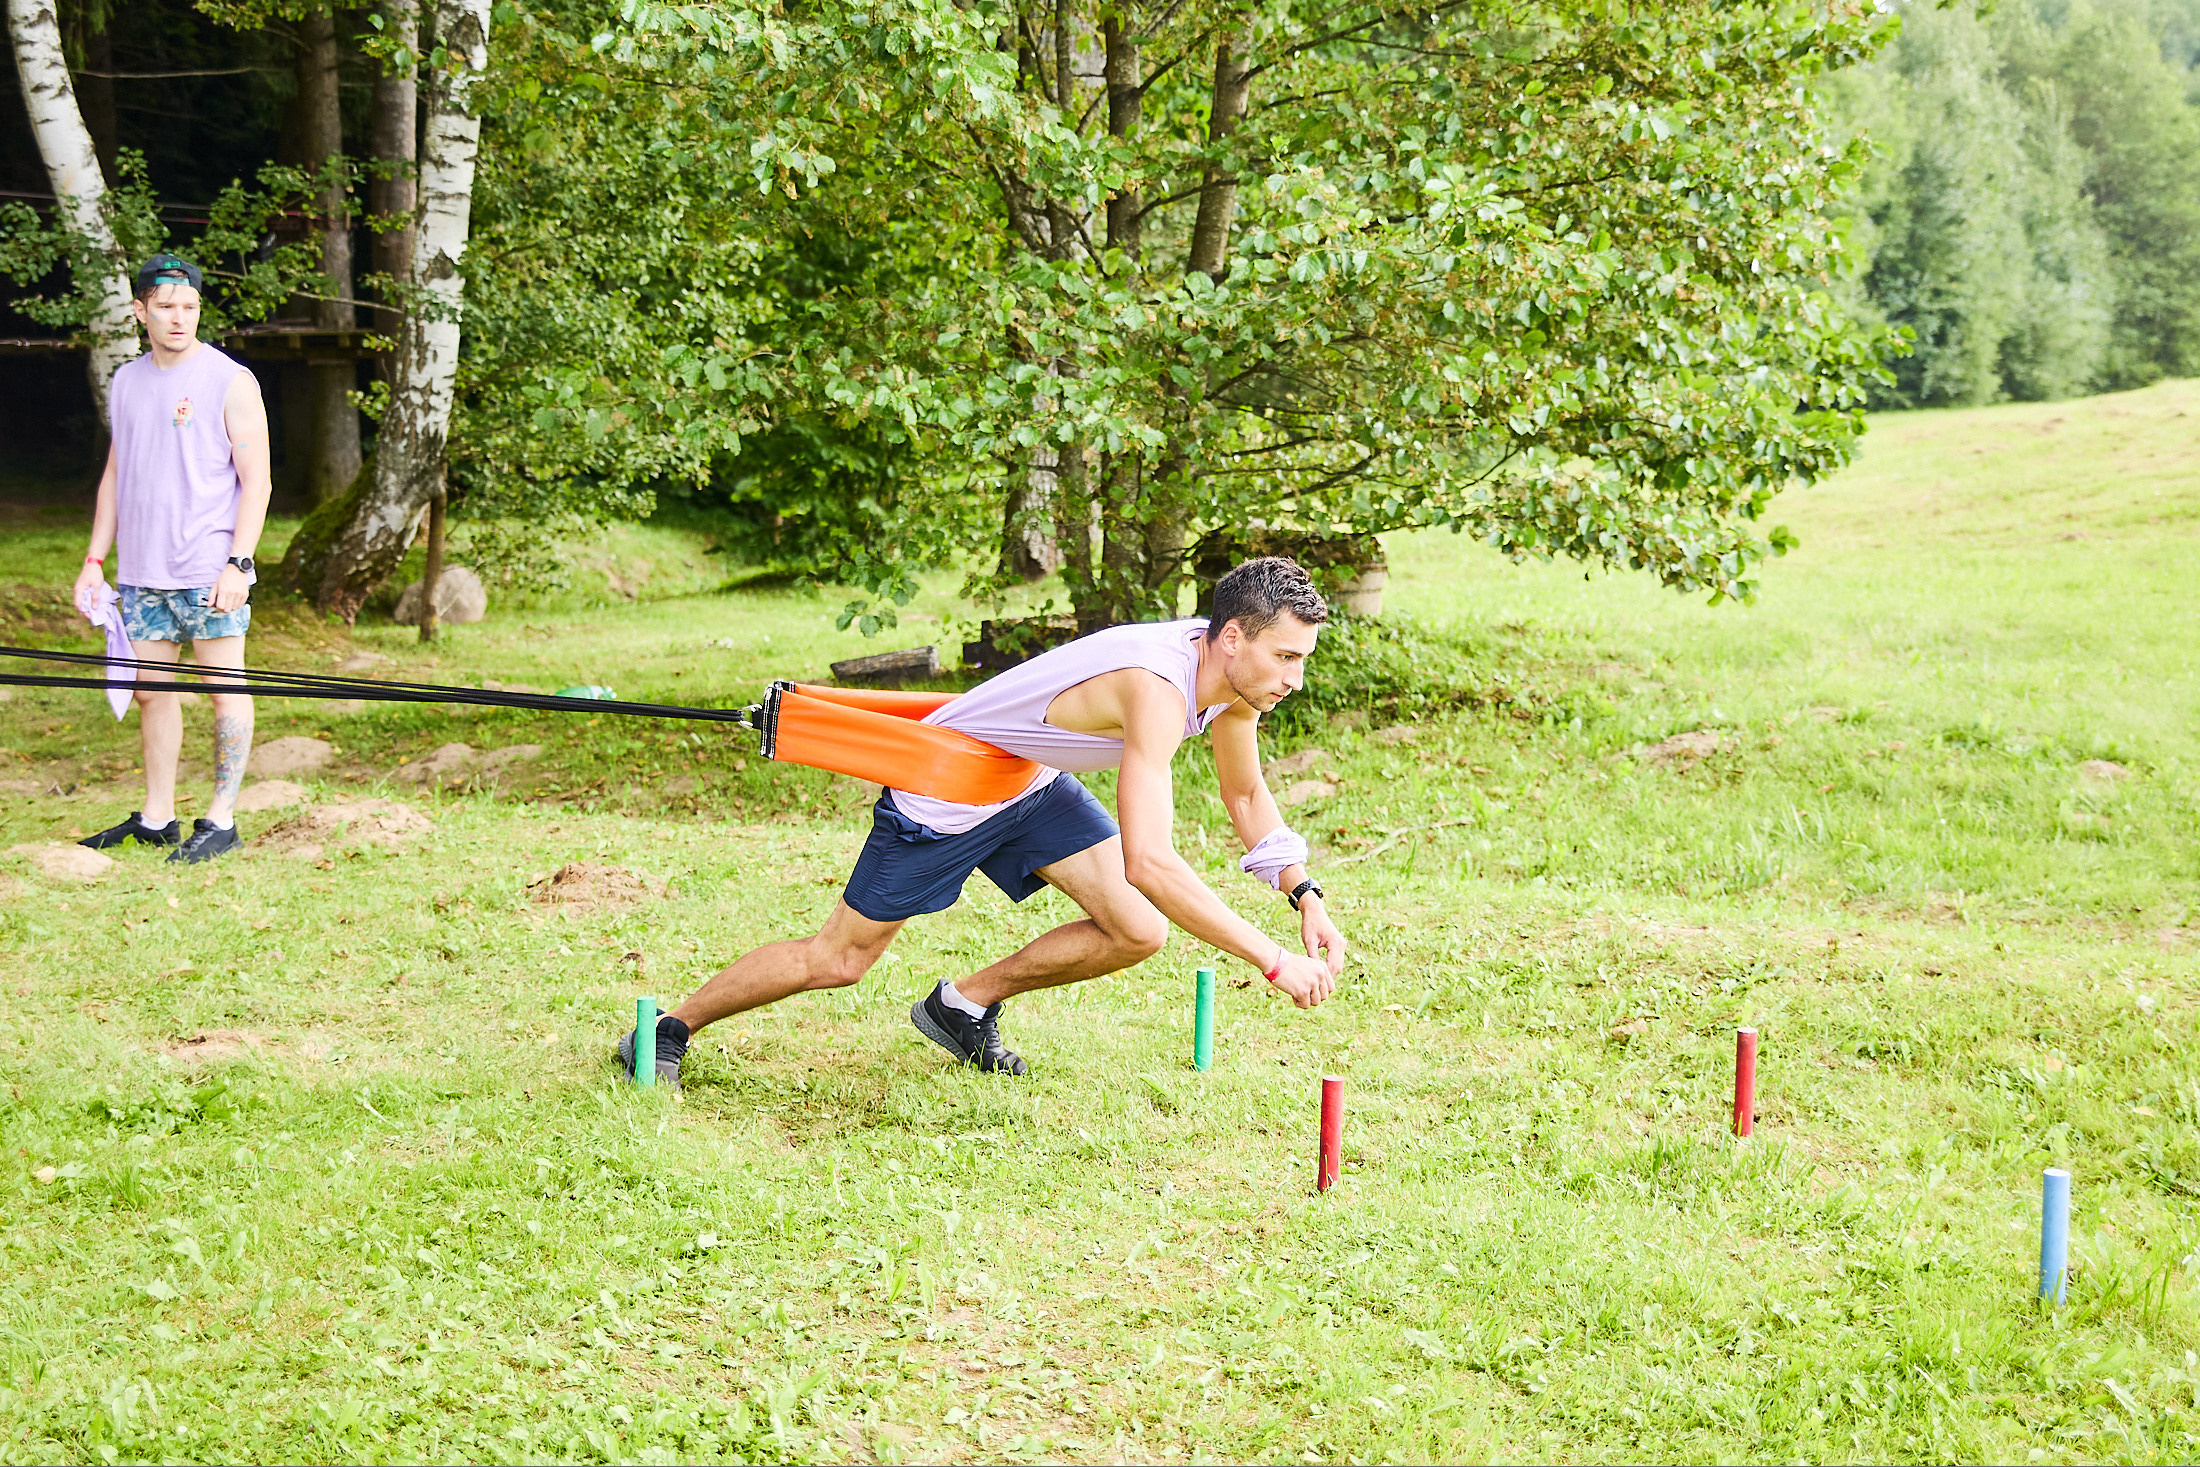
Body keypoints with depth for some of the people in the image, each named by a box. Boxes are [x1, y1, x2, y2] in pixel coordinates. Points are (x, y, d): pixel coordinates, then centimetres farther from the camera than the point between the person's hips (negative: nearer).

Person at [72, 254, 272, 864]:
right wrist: (94, 559, 13)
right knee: (149, 689, 8)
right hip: (141, 572, 6)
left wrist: (238, 563, -15)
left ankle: (221, 820, 5)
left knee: (224, 689, -1)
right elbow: (114, 475, 19)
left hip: (209, 572, -5)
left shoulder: (230, 381, -4)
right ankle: (156, 818, 17)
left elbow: (256, 480, -7)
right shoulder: (127, 382, 12)